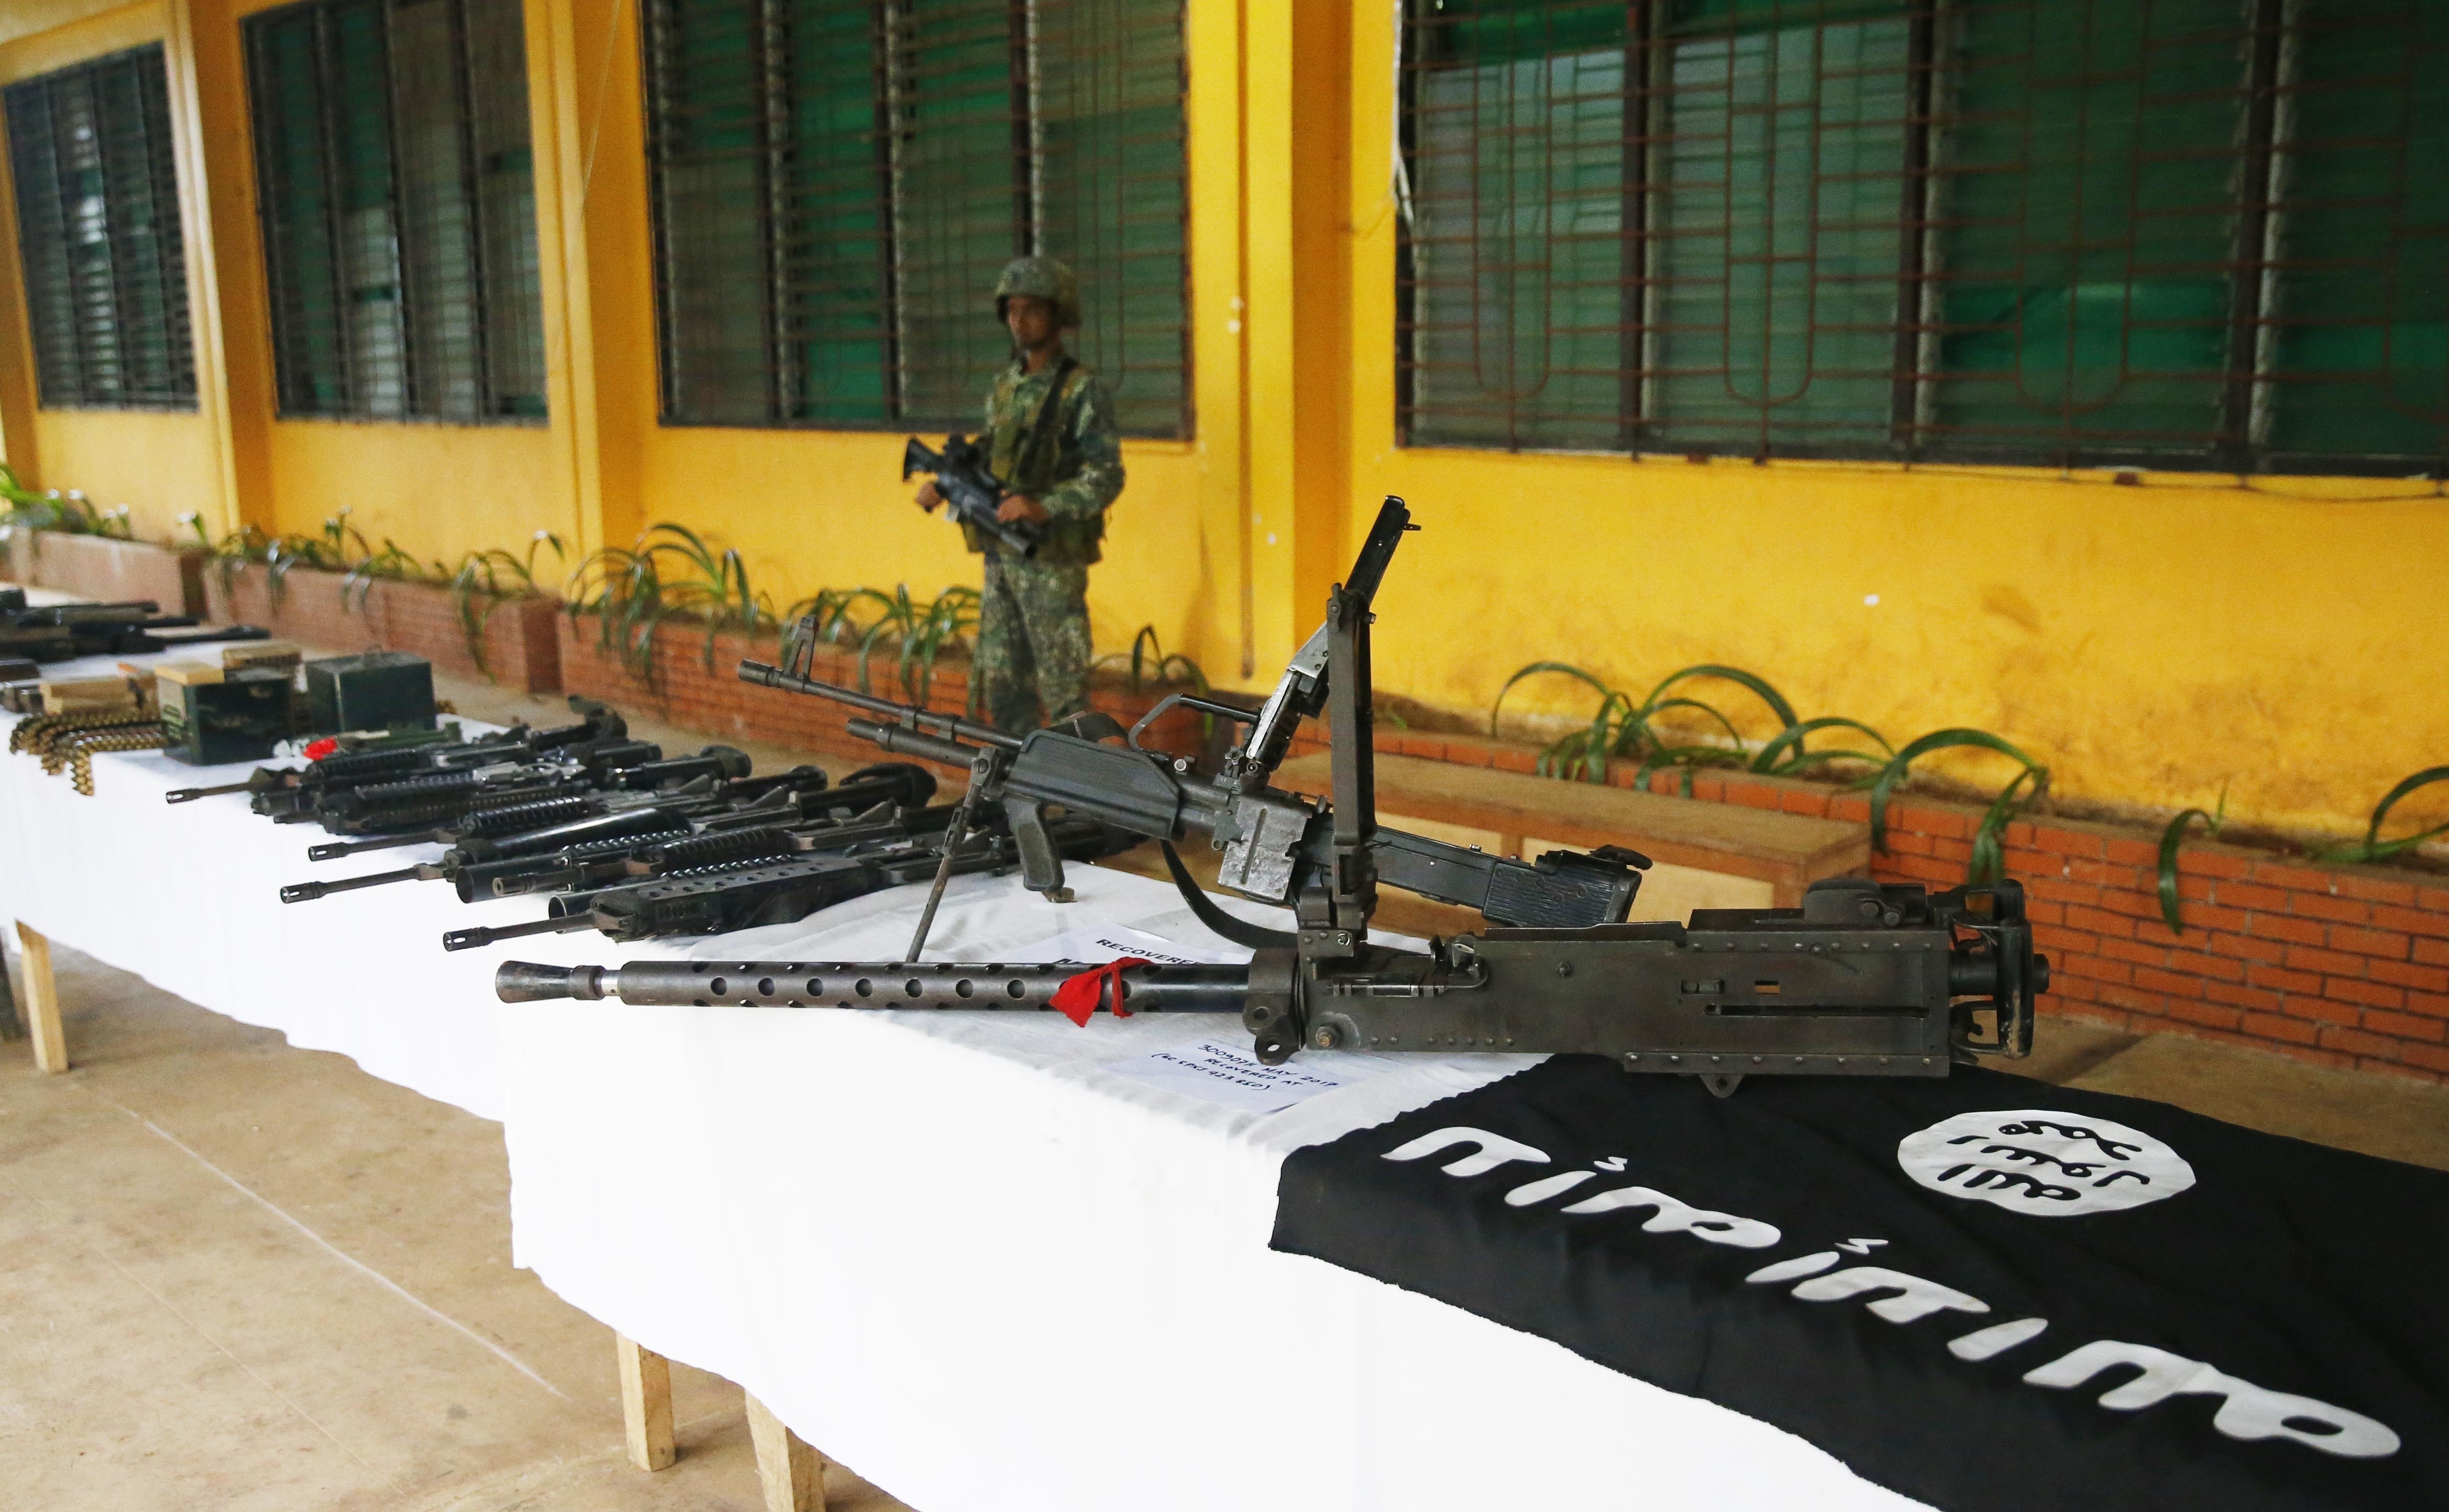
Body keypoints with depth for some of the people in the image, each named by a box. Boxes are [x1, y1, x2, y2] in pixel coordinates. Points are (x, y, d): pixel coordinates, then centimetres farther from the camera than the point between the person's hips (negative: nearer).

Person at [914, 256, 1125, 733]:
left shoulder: (1083, 390, -8)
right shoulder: (1004, 385, 14)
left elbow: (1106, 477, -17)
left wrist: (1045, 508, -29)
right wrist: (944, 484, 5)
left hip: (1053, 560, -7)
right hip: (1000, 555, 7)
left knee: (1062, 685, -5)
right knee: (1002, 681, 11)